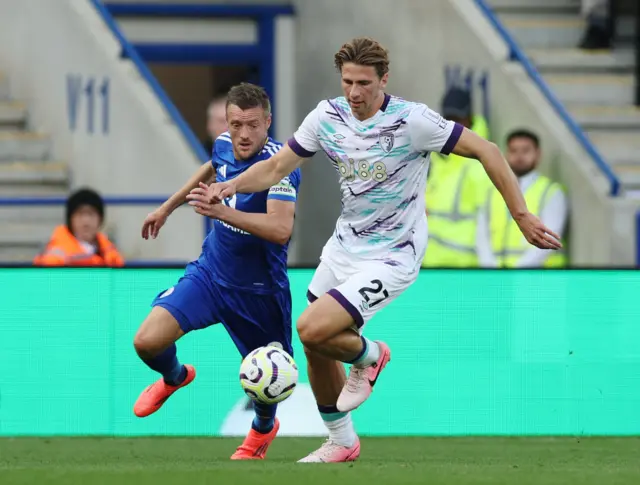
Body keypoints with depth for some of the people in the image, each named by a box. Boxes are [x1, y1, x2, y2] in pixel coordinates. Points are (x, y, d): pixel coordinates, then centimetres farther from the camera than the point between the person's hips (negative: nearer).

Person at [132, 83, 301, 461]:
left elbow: (281, 229, -40)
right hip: (209, 273, 4)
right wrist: (168, 207, 30)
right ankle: (174, 377, 24)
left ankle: (264, 427, 48)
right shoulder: (224, 146, -5)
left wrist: (224, 212, -50)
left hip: (258, 291, -4)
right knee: (148, 341, -14)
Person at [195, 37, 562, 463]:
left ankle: (368, 356, 12)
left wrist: (521, 215, -19)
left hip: (391, 257, -7)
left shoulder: (412, 120, -22)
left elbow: (486, 151, -17)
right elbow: (276, 167, 2)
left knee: (312, 330, -21)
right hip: (344, 247, 7)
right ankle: (342, 442, 35)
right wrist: (231, 186, -17)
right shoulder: (328, 116, -5)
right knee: (316, 348, 13)